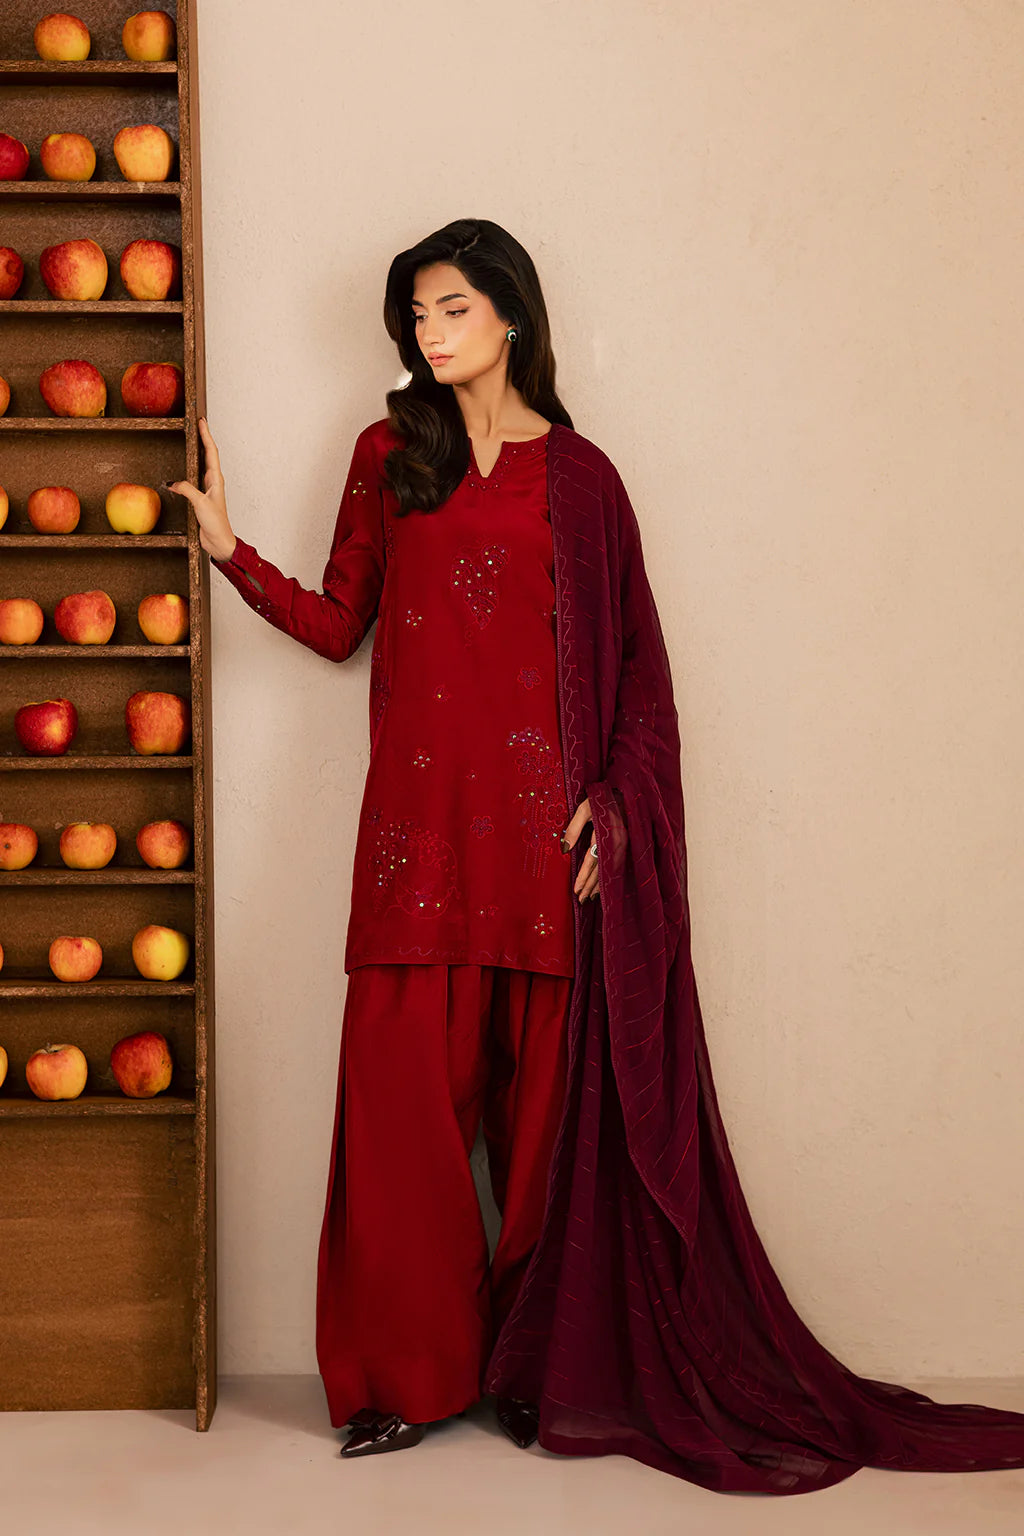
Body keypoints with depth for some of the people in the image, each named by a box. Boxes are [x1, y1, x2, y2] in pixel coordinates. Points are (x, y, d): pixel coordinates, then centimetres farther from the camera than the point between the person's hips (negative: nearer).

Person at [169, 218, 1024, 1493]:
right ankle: (405, 1371, 10)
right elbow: (339, 624, 13)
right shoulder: (388, 456, 13)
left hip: (539, 813, -2)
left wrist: (609, 803, -8)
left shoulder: (575, 474, 6)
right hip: (419, 813, 2)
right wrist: (230, 551, 1)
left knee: (544, 1089, 1)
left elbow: (635, 662, 4)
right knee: (399, 1081, -2)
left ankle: (538, 1363, 15)